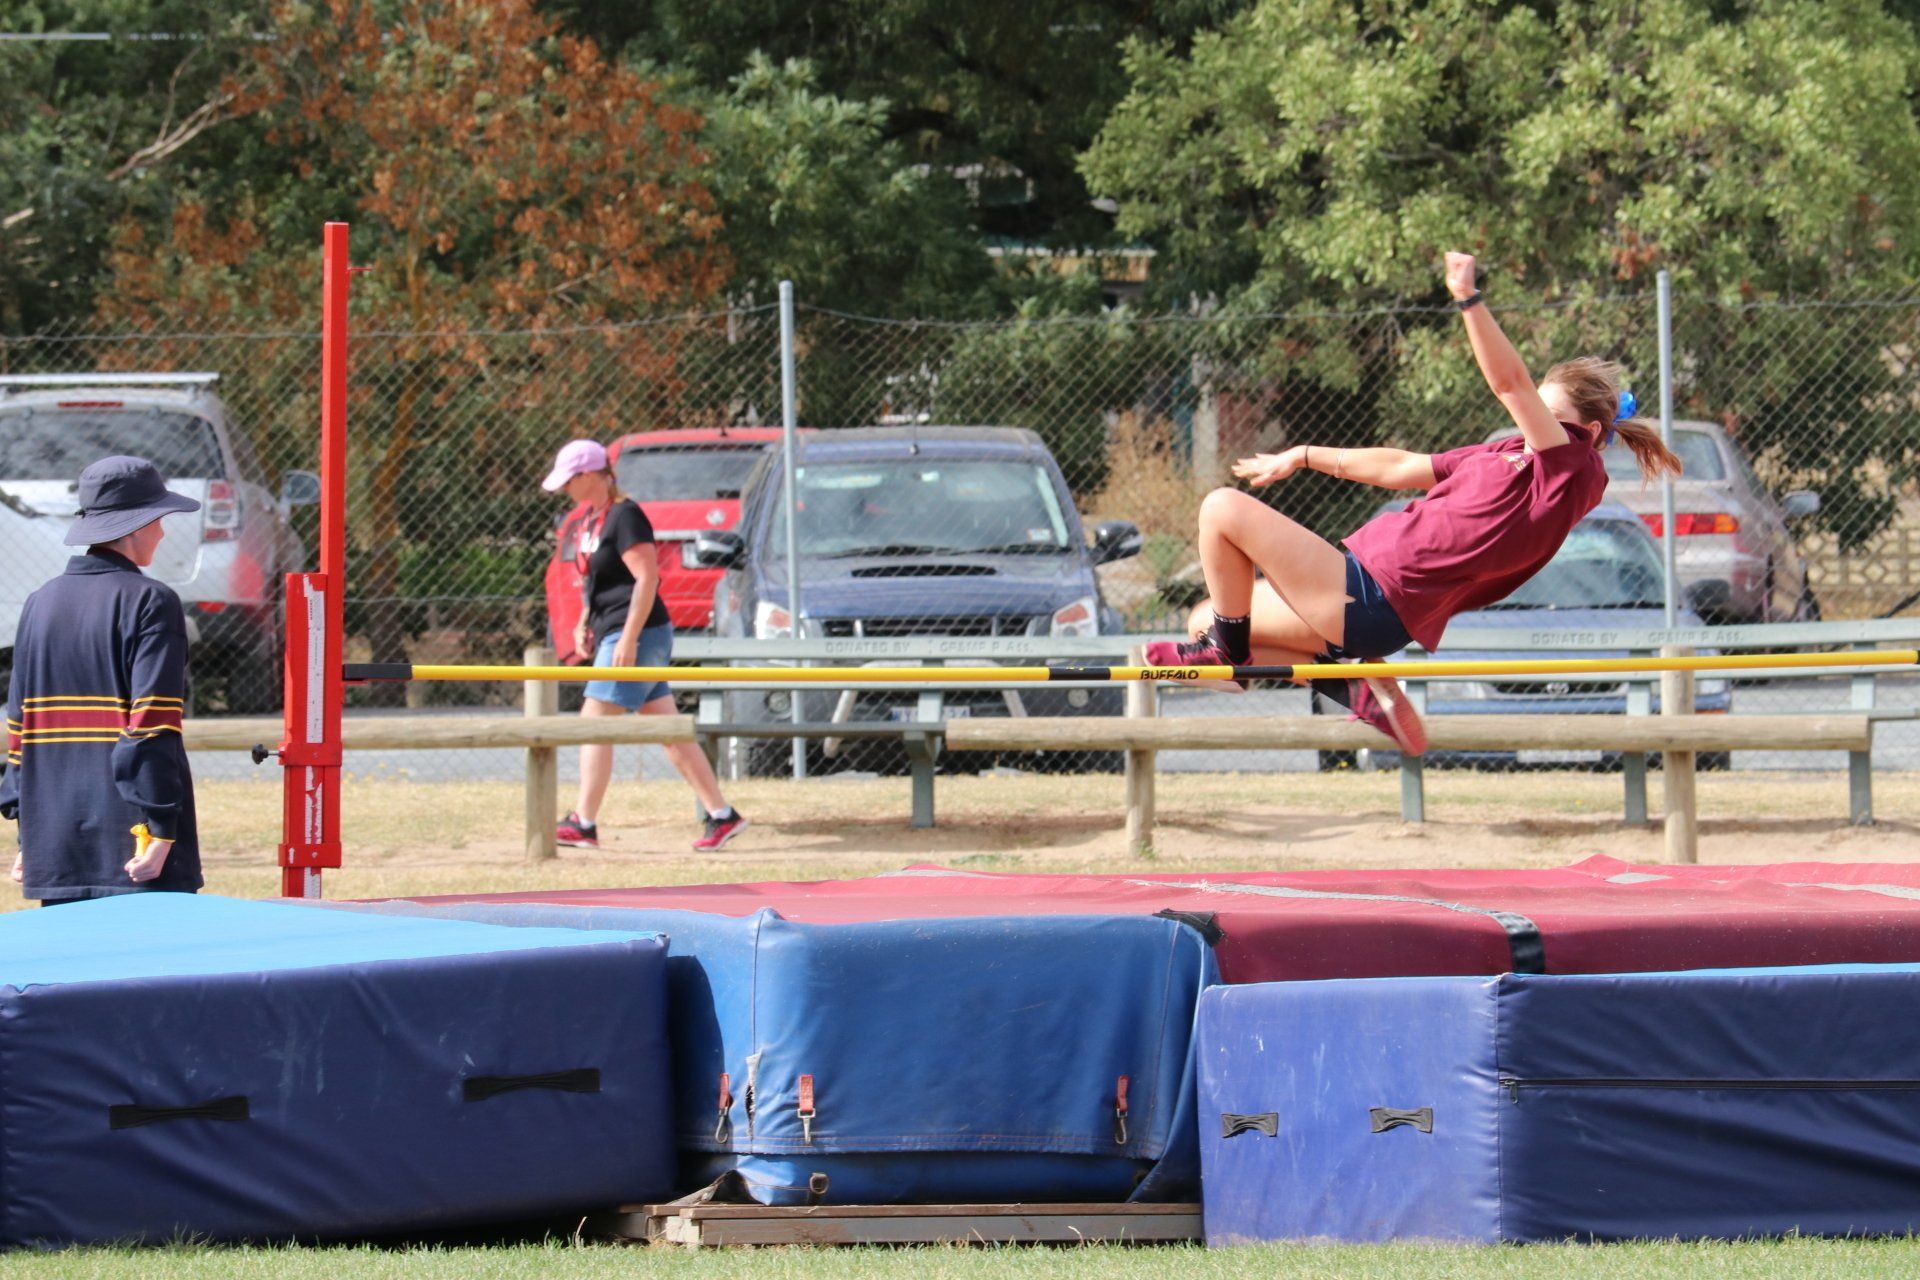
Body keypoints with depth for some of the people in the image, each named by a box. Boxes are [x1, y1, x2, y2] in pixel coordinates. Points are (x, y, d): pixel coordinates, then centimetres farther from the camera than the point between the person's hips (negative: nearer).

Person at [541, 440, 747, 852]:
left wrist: (628, 640, -25)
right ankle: (721, 814, 8)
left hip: (640, 634, -10)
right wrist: (585, 622, 17)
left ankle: (584, 825, -7)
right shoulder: (594, 517, 15)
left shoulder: (624, 516, -15)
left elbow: (647, 578, -21)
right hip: (618, 635, 10)